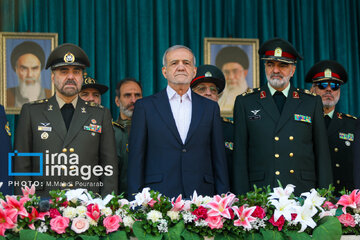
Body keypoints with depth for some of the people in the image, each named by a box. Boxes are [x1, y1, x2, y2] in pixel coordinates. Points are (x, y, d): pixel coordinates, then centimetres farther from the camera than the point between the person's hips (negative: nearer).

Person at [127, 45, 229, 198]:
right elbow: (136, 158, 4)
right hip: (158, 199, -2)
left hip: (201, 196, 2)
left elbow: (219, 158, 11)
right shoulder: (145, 106, 7)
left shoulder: (210, 107, 13)